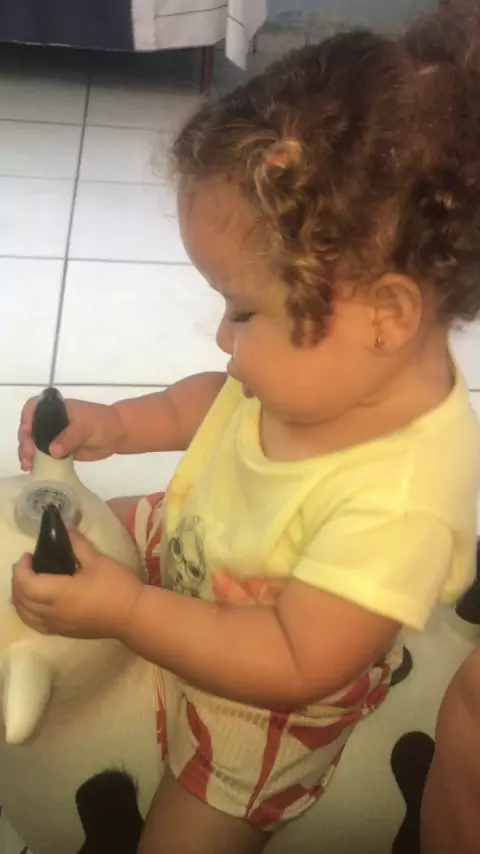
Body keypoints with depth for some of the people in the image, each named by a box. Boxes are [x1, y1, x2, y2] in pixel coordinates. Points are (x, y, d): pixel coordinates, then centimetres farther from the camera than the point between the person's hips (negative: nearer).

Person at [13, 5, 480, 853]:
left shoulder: (400, 502, -43)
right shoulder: (327, 365, -22)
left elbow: (294, 665, -33)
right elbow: (219, 399, 1)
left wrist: (127, 612, -35)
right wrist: (120, 423, -13)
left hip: (257, 696, -6)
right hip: (184, 553, 7)